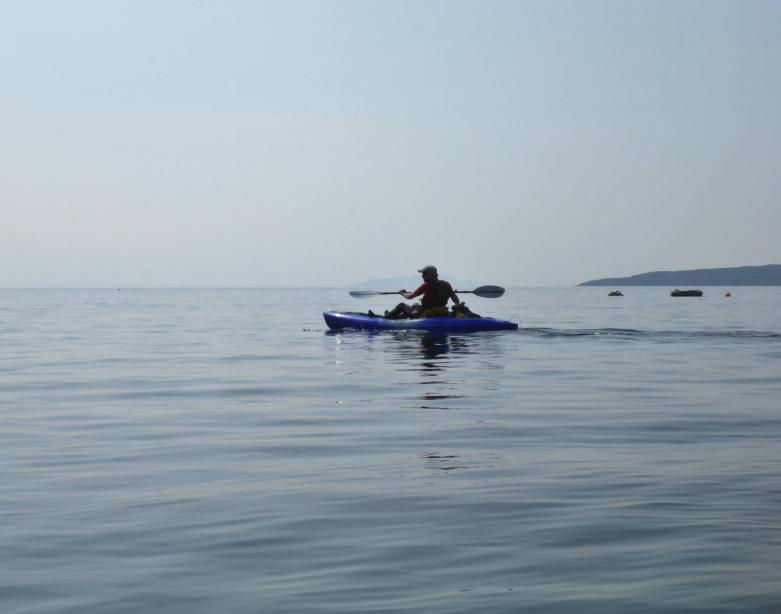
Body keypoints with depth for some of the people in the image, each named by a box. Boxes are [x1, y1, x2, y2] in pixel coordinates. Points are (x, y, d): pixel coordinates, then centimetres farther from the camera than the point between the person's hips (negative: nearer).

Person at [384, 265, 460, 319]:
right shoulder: (446, 285, -4)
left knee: (402, 305, 15)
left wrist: (402, 293, 8)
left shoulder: (427, 285, -19)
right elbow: (456, 300, -3)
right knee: (415, 305, 35)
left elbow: (410, 297, -13)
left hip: (426, 316, -7)